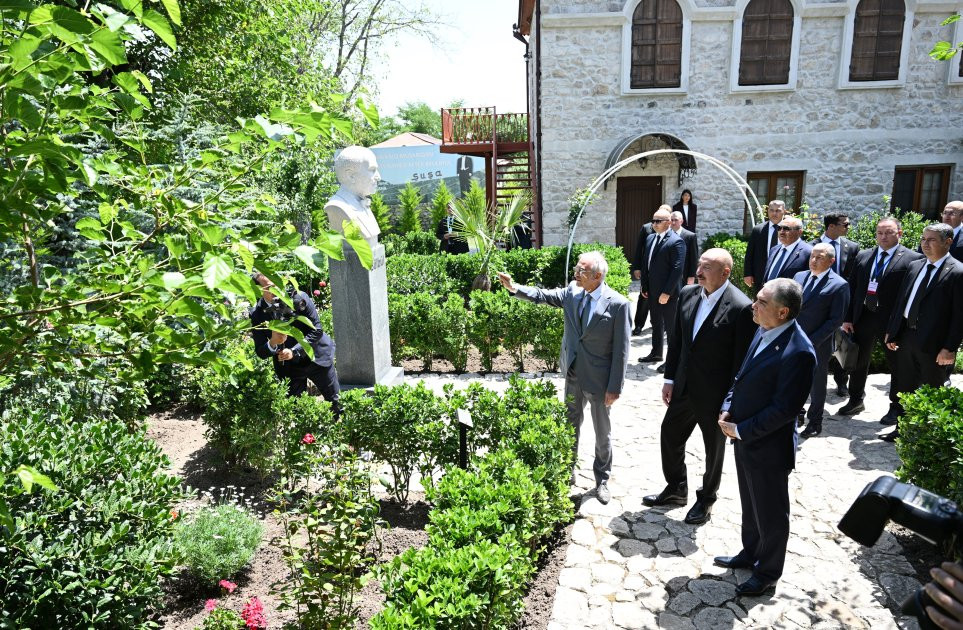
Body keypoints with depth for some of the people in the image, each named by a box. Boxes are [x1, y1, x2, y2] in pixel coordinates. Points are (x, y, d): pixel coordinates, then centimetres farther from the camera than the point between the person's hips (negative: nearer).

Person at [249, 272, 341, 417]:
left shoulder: (299, 298, -18)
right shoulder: (256, 315, -13)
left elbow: (316, 330, -15)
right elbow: (260, 352, -10)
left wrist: (294, 351, -26)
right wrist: (272, 343, -32)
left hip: (316, 358, -1)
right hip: (288, 368, 1)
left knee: (336, 403, 12)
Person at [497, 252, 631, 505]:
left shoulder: (618, 304, -19)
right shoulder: (572, 292, -5)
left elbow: (621, 349, -17)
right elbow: (543, 295, 5)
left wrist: (615, 387, -15)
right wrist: (514, 288, -12)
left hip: (599, 379, -5)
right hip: (573, 375, 5)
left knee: (602, 432, 14)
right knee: (570, 426, 20)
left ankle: (602, 480, 34)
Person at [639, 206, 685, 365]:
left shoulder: (676, 242, -15)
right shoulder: (650, 238, 10)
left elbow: (677, 269, -19)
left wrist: (667, 292, -20)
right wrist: (644, 287, 11)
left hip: (668, 293, -8)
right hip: (652, 291, 8)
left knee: (671, 326, 3)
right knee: (656, 324, 19)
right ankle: (656, 353, 33)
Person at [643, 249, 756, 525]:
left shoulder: (741, 308, -21)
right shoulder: (687, 294, -2)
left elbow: (742, 360, -17)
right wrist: (670, 379, 5)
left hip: (715, 395, -6)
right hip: (684, 388, 6)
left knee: (714, 449, 16)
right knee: (669, 437, 19)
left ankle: (706, 499, 40)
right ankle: (676, 491, 42)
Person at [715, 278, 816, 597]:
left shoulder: (798, 352, -28)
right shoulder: (764, 332, 0)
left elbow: (783, 409, -25)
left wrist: (741, 430, -17)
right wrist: (728, 409, -1)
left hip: (768, 447, -8)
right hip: (744, 439, 8)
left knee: (770, 513, 14)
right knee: (749, 505, 26)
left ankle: (767, 573, 35)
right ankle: (750, 553, 48)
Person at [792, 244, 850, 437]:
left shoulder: (839, 285, -10)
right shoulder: (799, 276, 7)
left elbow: (836, 320, -12)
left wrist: (812, 341, -17)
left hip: (817, 345, -4)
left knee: (817, 384, 12)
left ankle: (815, 422, 28)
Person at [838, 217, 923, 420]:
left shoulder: (913, 259, -8)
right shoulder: (863, 256, 7)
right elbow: (852, 288, 7)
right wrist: (848, 318, 3)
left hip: (893, 321, -4)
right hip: (864, 317, 5)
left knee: (896, 365, 11)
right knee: (858, 361, 15)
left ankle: (896, 407, 27)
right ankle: (856, 401, 32)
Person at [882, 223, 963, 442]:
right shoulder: (914, 266, 9)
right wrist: (891, 331, 9)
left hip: (933, 345, -6)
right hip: (906, 337, 6)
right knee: (904, 388, 16)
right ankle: (901, 429, 30)